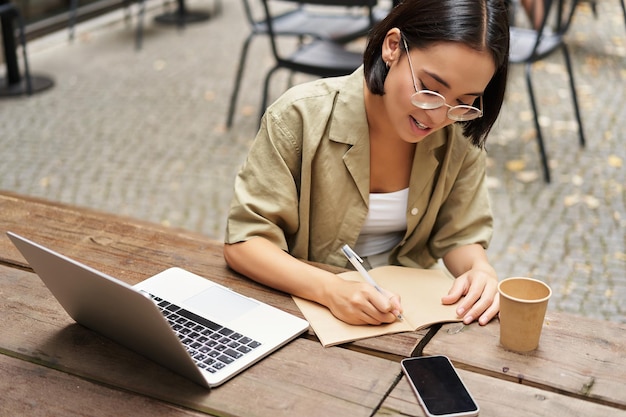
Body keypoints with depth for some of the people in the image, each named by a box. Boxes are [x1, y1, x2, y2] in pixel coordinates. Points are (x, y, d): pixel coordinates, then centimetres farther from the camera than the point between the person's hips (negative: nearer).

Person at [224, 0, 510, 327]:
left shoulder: (460, 133, -8)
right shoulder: (301, 116, -19)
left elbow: (458, 236, 2)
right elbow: (243, 241, -17)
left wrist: (480, 270, -21)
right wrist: (331, 289, -32)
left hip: (403, 307, 2)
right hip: (305, 298, -2)